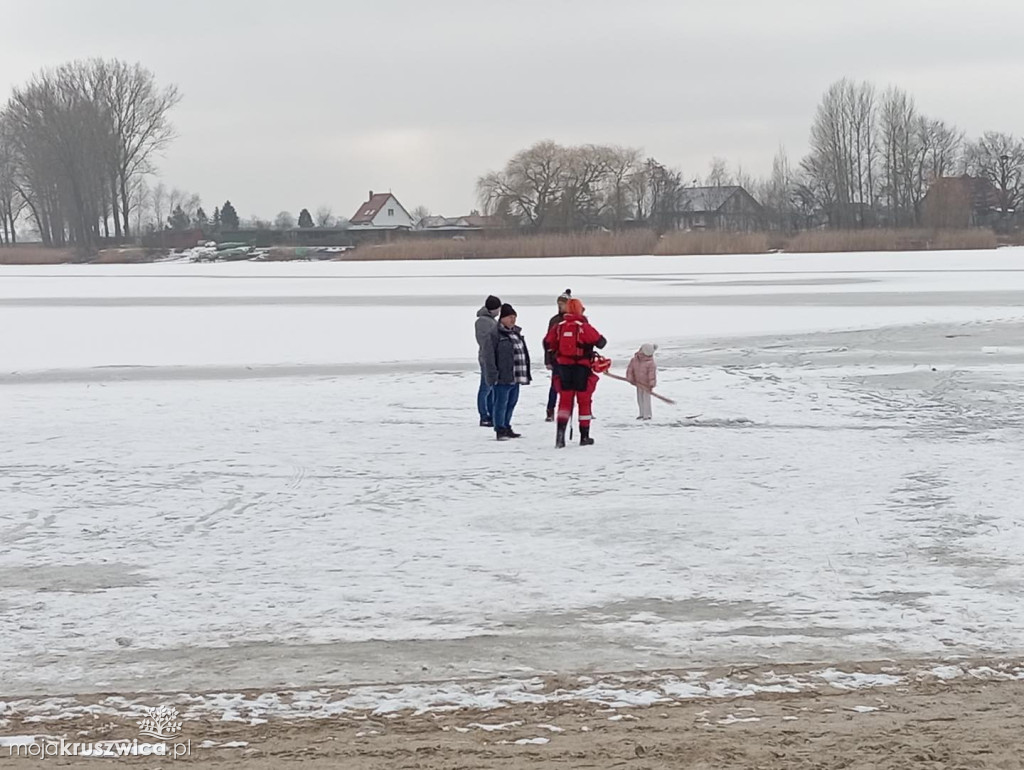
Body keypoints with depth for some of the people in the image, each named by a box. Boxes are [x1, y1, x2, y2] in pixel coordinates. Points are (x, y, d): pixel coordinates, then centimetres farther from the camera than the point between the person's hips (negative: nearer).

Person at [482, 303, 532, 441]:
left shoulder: (516, 333, 16)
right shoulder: (494, 335, -11)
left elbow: (523, 353, 24)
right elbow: (489, 356, -14)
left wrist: (525, 374, 22)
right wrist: (493, 375, -18)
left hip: (515, 377, 9)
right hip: (502, 378, -9)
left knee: (512, 403, 14)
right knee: (501, 404, -4)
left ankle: (506, 428, 25)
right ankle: (500, 430, 2)